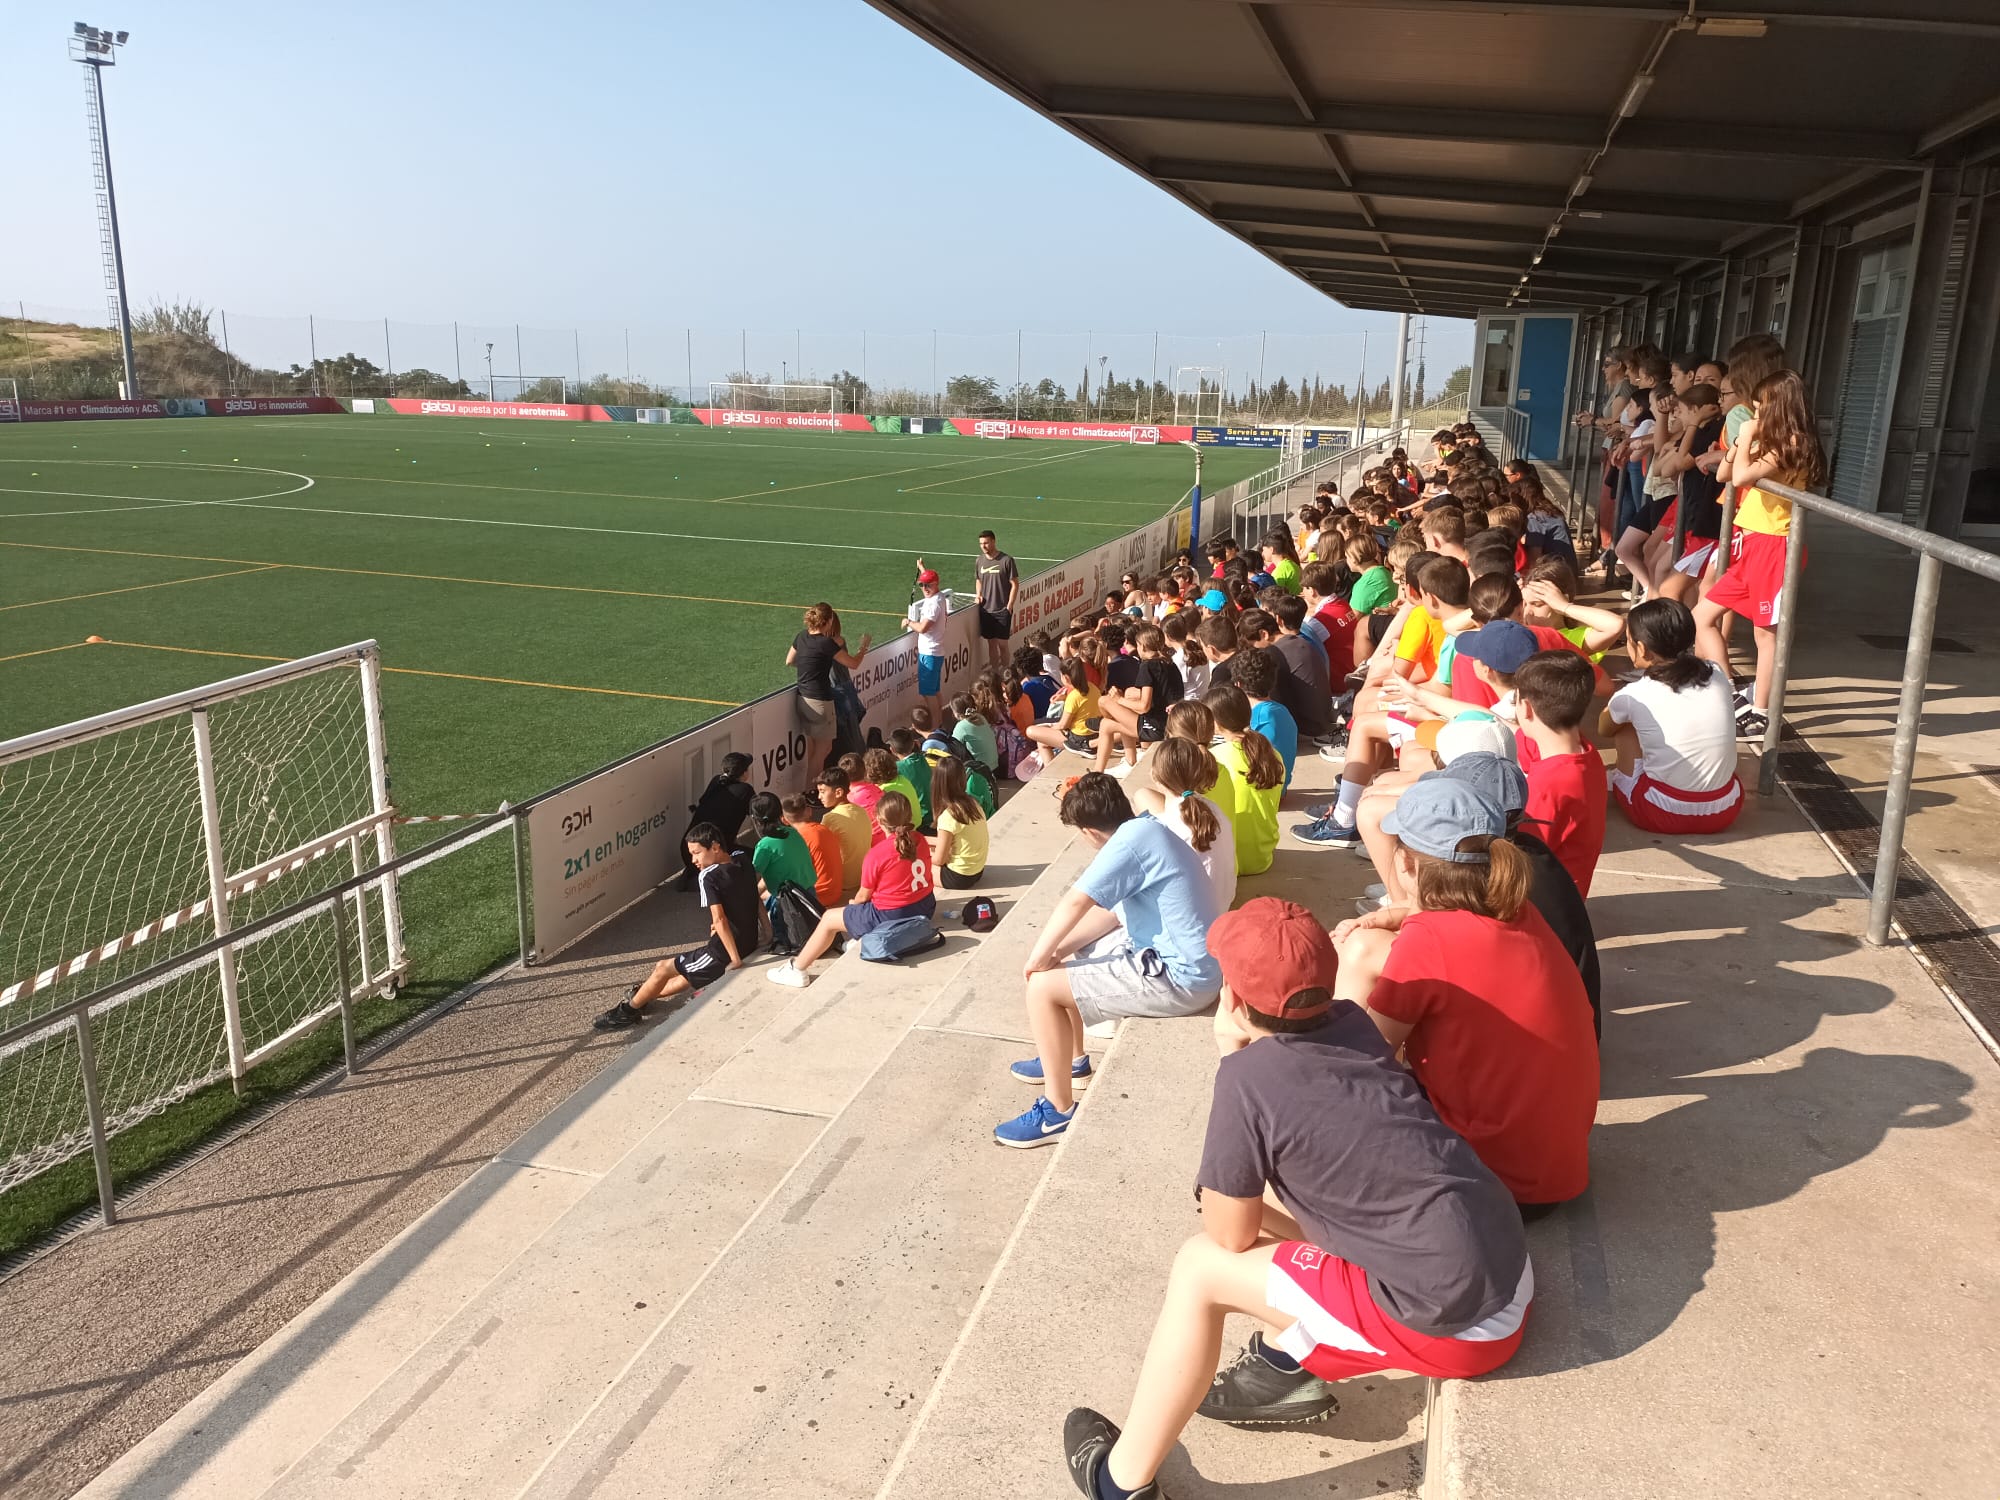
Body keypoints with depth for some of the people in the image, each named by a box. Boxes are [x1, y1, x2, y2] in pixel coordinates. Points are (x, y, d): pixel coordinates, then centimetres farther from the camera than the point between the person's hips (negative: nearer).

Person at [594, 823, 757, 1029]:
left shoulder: (708, 876, -15)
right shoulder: (744, 871, 8)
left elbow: (719, 920, -24)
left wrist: (736, 960, -23)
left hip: (724, 955, -8)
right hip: (750, 948, 8)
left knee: (662, 969, 10)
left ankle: (628, 1010, 26)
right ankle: (643, 997, 45)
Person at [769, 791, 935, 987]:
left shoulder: (876, 854, -19)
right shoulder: (919, 840, -2)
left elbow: (864, 896, -9)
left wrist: (853, 902, 15)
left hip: (890, 917, -7)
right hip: (926, 908, 7)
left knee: (829, 919, 10)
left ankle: (796, 970, 18)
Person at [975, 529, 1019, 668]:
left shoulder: (1006, 560, -9)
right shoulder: (979, 561, 6)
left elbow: (1015, 584, -7)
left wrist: (1009, 606, -11)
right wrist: (979, 594, 3)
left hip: (1002, 610, -4)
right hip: (985, 609, 4)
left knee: (1002, 644, 0)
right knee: (991, 643, 11)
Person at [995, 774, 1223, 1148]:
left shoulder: (1131, 839, -21)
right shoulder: (1146, 827, 9)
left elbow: (1074, 903, -22)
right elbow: (1114, 909, 13)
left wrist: (1037, 957, -7)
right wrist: (1059, 949, 5)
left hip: (1179, 975, -10)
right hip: (1175, 953, 10)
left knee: (1042, 986, -10)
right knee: (1065, 960, 21)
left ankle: (1058, 1112, 3)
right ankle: (1072, 1061, 38)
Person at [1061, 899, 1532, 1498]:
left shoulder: (1247, 1078, -16)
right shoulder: (1353, 1022, 3)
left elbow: (1230, 1235, -2)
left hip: (1455, 1320, -8)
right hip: (1510, 1273, 8)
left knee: (1200, 1267, 3)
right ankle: (1291, 1363, 27)